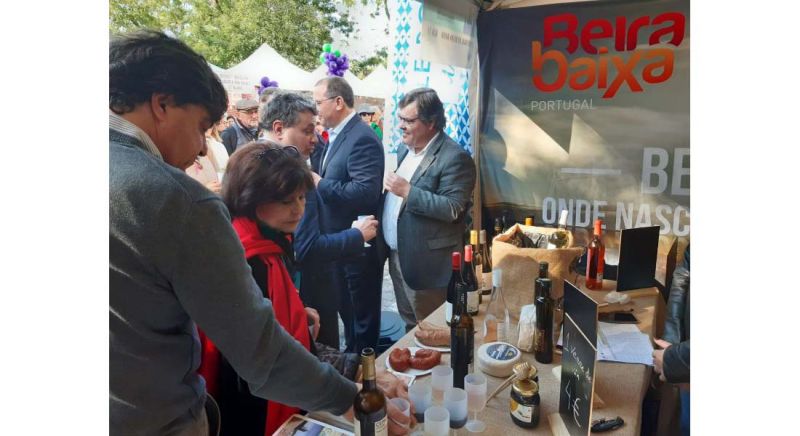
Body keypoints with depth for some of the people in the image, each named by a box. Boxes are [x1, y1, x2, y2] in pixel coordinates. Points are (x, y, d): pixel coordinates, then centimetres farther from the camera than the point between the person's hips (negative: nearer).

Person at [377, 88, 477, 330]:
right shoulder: (405, 149, 10)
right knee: (410, 326, 23)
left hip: (426, 264, -8)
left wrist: (407, 191, -26)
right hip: (397, 256, 8)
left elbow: (453, 209, -24)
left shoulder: (455, 158, -17)